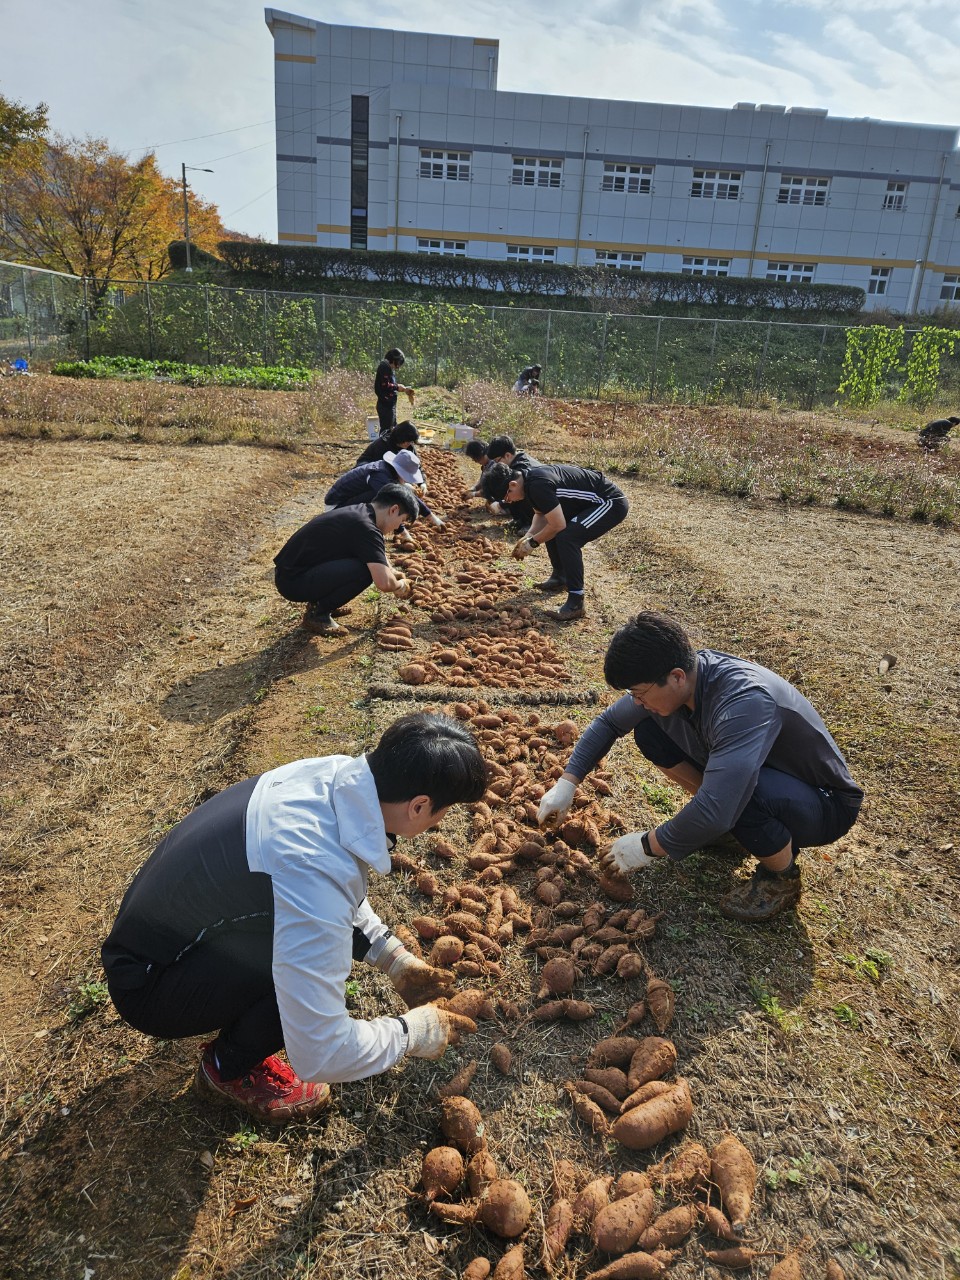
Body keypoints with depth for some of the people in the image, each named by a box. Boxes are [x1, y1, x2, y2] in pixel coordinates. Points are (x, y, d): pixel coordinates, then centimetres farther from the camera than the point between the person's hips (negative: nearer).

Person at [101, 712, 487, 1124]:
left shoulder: (336, 773, -13)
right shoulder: (317, 878, -38)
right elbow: (319, 1054, -32)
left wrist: (398, 962, 5)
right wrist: (414, 1032, -14)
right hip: (147, 981, -8)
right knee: (308, 963, -26)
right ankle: (226, 1069, 3)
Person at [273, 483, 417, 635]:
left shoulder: (360, 511, 9)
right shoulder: (365, 527, -21)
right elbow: (384, 582, -27)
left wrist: (393, 573, 28)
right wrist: (400, 585, -6)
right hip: (293, 582, -10)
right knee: (364, 571, -23)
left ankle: (319, 600, 16)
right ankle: (318, 614, -5)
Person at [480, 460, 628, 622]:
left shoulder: (538, 485, -27)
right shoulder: (529, 477, 3)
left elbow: (558, 525, -24)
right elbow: (541, 515, 15)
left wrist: (533, 542, -11)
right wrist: (529, 535, 0)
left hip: (612, 503, -10)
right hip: (593, 501, 10)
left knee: (566, 537, -26)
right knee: (549, 529, 16)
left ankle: (576, 603, -19)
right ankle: (560, 577, 30)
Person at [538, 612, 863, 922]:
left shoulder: (744, 702, -39)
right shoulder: (670, 678, -15)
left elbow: (714, 812, -45)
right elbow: (608, 722, 2)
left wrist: (648, 847, -29)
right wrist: (567, 783, -6)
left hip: (825, 804, -7)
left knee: (741, 787, -40)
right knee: (648, 731, -8)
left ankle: (782, 876, -8)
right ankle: (726, 821, 10)